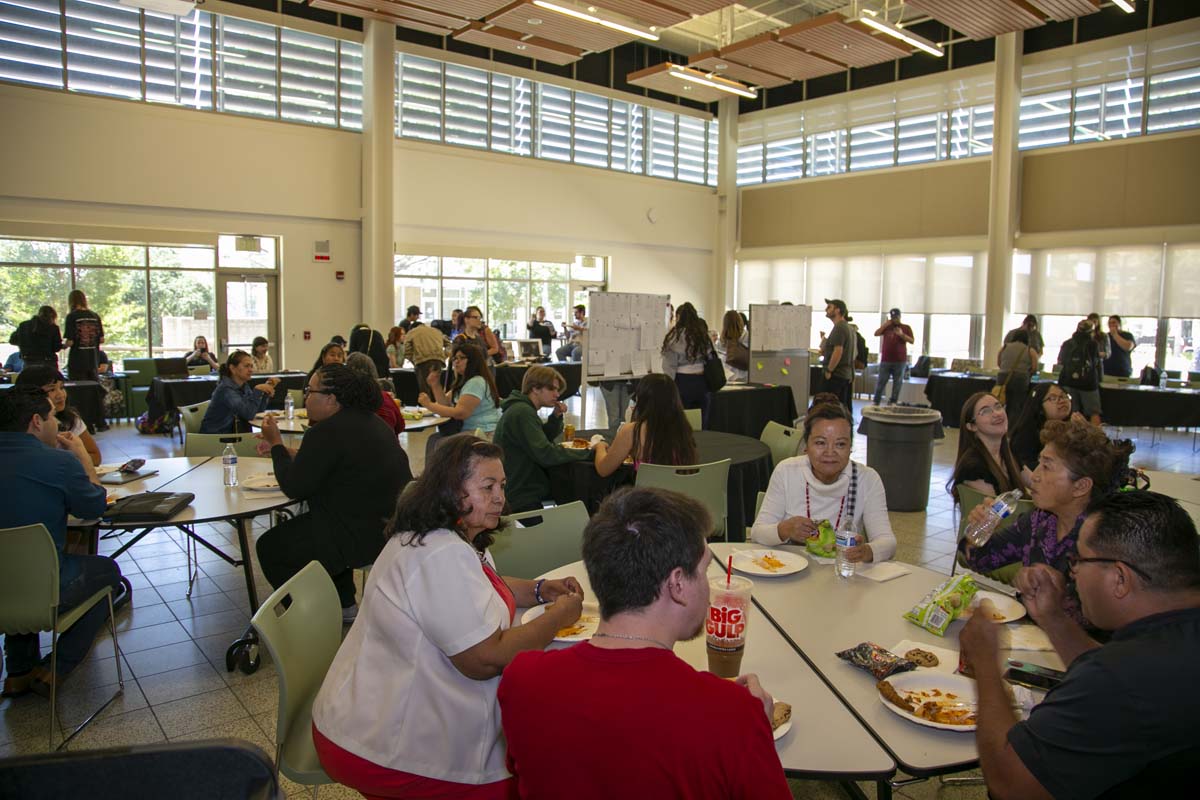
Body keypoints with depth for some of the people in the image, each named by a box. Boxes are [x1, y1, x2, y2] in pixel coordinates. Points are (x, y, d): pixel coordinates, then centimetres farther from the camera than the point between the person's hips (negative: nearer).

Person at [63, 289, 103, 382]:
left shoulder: (72, 317, -8)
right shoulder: (95, 316, 4)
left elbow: (70, 342, -12)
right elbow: (101, 340, 4)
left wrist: (64, 343, 9)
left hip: (77, 361, -4)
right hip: (93, 360, 4)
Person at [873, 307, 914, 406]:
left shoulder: (906, 328, 6)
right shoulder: (886, 327, 12)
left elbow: (912, 341, -3)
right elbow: (876, 334, 0)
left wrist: (902, 334, -18)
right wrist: (885, 324, -6)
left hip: (900, 361, -1)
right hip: (885, 360, 1)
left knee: (897, 383, 1)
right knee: (880, 382, 0)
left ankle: (894, 403, 7)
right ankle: (876, 402, 4)